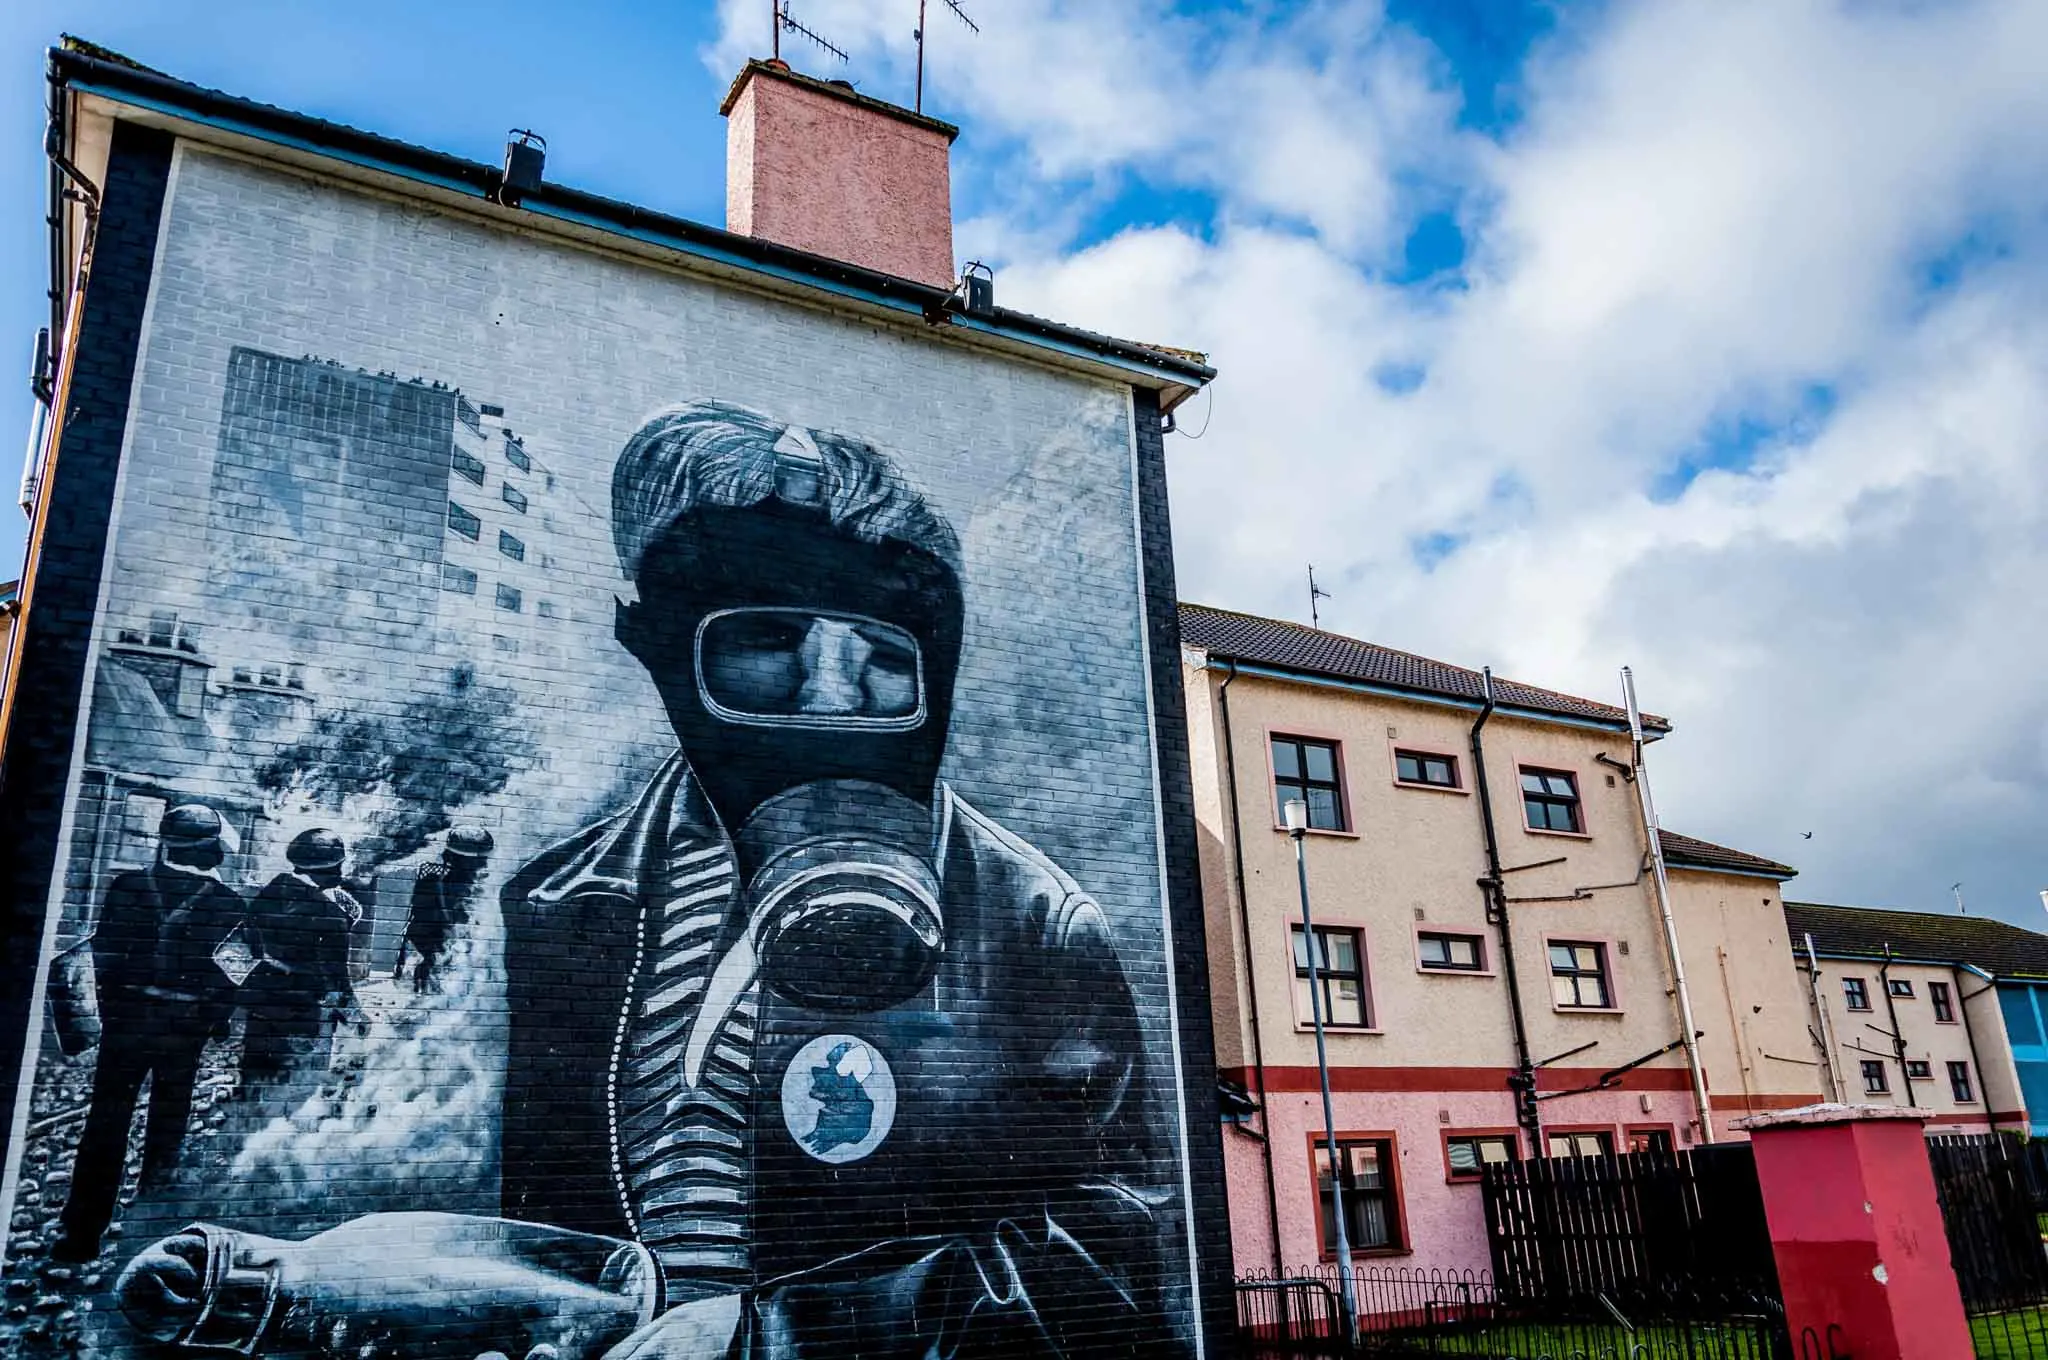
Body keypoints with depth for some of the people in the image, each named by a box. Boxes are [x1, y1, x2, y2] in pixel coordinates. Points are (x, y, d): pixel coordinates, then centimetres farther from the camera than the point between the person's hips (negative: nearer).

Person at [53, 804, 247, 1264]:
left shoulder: (128, 885, -3)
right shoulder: (227, 903, -9)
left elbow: (104, 954, 2)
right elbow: (228, 973, -7)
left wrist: (108, 1006, 14)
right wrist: (214, 1021, 7)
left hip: (127, 1016, 1)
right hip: (186, 1026, -1)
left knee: (106, 1118, 6)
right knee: (169, 1116, 17)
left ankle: (82, 1230, 5)